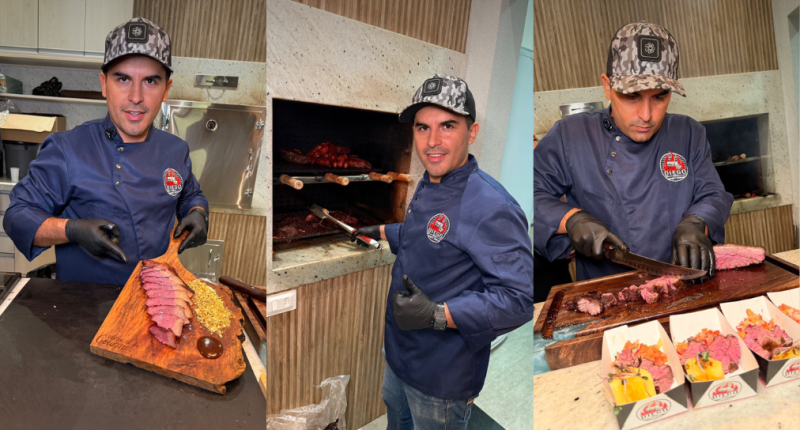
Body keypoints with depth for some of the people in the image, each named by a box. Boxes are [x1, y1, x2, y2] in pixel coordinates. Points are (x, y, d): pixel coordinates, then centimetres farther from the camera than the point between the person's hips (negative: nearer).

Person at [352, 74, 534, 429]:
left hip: (442, 376, -9)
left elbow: (518, 299, -33)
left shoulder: (491, 207, -31)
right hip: (400, 350, 9)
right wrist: (382, 232, 27)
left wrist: (438, 315, -38)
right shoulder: (428, 186, 1)